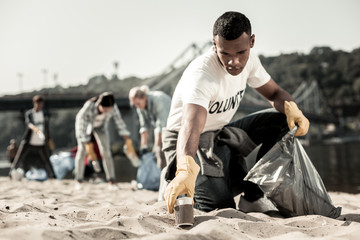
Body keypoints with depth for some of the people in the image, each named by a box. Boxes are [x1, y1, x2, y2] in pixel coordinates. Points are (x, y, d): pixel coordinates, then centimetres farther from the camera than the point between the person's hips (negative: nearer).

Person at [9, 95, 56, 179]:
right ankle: (11, 174, 3)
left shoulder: (45, 114, 8)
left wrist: (49, 139, 21)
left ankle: (53, 177, 16)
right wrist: (35, 129, -45)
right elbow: (29, 123, -25)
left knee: (46, 161, 4)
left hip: (41, 144, 3)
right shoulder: (28, 113, -5)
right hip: (28, 142, -2)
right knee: (18, 159, -7)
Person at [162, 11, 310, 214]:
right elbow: (191, 127, -48)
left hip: (222, 134, 7)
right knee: (220, 209, -24)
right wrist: (185, 170, -67)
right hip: (191, 143, -7)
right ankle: (174, 182, 7)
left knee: (283, 120, -10)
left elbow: (275, 93, 4)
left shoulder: (248, 60, -9)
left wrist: (292, 109, -22)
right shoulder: (201, 74, -32)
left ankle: (253, 198, -5)